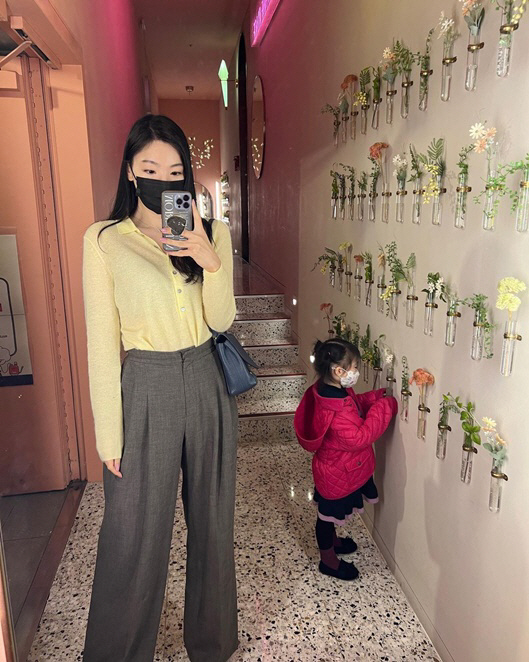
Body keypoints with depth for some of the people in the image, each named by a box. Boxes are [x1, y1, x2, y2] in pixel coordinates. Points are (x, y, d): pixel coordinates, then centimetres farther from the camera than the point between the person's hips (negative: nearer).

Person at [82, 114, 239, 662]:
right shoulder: (104, 240, -4)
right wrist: (109, 436, -6)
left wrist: (212, 264, -18)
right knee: (136, 534, 9)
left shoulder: (211, 233, 5)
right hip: (145, 389, -3)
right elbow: (102, 346, -5)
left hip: (207, 385, 3)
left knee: (212, 520, 17)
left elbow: (220, 321, -1)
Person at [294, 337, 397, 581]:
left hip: (334, 467, 9)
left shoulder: (330, 390, -7)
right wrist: (383, 408, -28)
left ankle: (331, 540, 54)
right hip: (337, 474, -9)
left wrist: (376, 397, -3)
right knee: (329, 514, 14)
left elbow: (354, 404, 11)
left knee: (330, 513, 30)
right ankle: (328, 560, 37)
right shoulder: (335, 407, -38)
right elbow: (359, 437, -34)